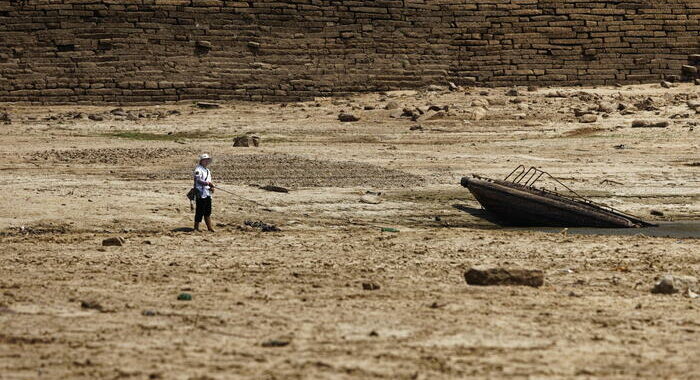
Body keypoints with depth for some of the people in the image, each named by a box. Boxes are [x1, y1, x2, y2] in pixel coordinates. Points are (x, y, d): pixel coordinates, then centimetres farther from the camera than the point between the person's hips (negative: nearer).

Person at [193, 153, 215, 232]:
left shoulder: (208, 170, 20)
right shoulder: (198, 169, -8)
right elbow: (198, 180, -20)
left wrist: (211, 187, 7)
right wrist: (208, 183, -31)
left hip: (207, 194, 9)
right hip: (201, 194, -9)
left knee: (208, 212, 11)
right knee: (200, 211, -6)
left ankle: (210, 228, 14)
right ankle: (196, 227, 2)